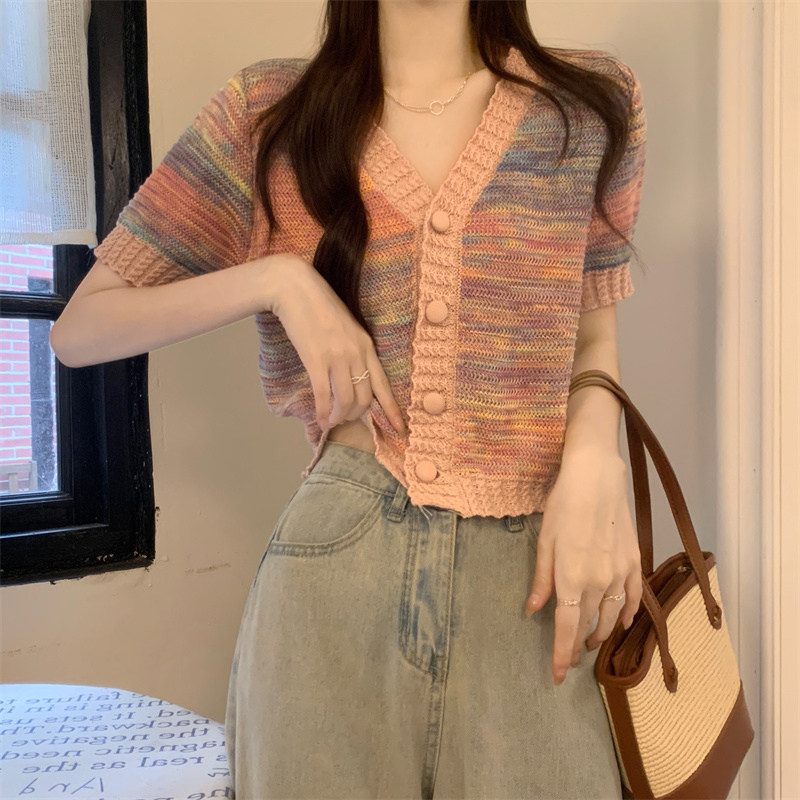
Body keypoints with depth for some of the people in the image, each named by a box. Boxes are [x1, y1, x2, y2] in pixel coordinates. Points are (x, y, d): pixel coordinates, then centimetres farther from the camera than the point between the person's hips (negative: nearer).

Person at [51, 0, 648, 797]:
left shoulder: (591, 101, 8)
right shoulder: (266, 109, 5)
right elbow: (78, 330, 6)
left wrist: (594, 461, -8)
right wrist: (275, 278, -10)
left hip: (530, 579, 2)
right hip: (334, 557, 0)